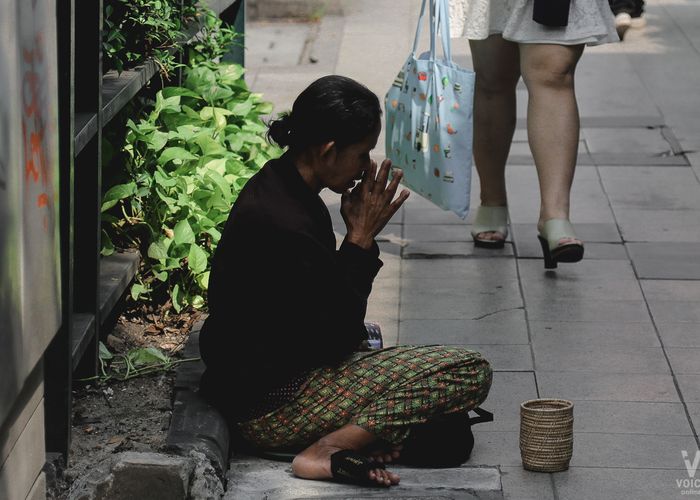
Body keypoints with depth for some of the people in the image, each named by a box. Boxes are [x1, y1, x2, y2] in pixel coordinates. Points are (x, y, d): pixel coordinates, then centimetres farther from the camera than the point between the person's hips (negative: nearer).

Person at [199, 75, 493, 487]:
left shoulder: (279, 186, 5)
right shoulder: (285, 226, -26)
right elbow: (336, 339, -18)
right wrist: (362, 239, -13)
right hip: (270, 404, -10)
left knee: (452, 436, 13)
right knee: (471, 372, -12)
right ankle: (328, 449, -15)